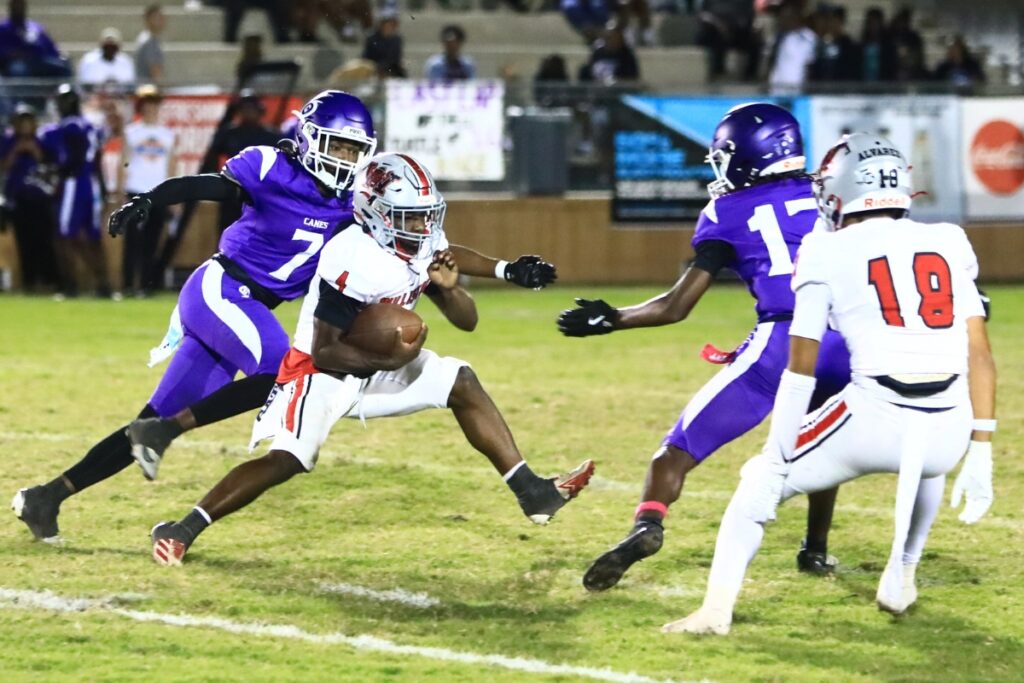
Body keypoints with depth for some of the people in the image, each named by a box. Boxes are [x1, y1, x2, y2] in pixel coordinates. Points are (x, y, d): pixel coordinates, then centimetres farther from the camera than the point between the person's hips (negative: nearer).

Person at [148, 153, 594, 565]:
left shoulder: (422, 246, -4)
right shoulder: (353, 261, -28)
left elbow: (466, 321, 3)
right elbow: (324, 351, -25)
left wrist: (449, 287, -17)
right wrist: (390, 360, -31)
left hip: (376, 365, 8)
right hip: (322, 373, -8)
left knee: (459, 382, -4)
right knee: (287, 461, -23)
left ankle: (530, 492, -1)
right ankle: (182, 531, -17)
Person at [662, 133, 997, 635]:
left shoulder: (828, 253, 6)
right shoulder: (948, 243, 14)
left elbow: (801, 368, 5)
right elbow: (980, 354, 10)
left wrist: (776, 456, 12)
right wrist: (981, 452, 13)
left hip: (875, 419, -3)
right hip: (949, 431, 3)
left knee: (762, 480, 20)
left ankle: (717, 608, 7)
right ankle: (901, 581, 44)